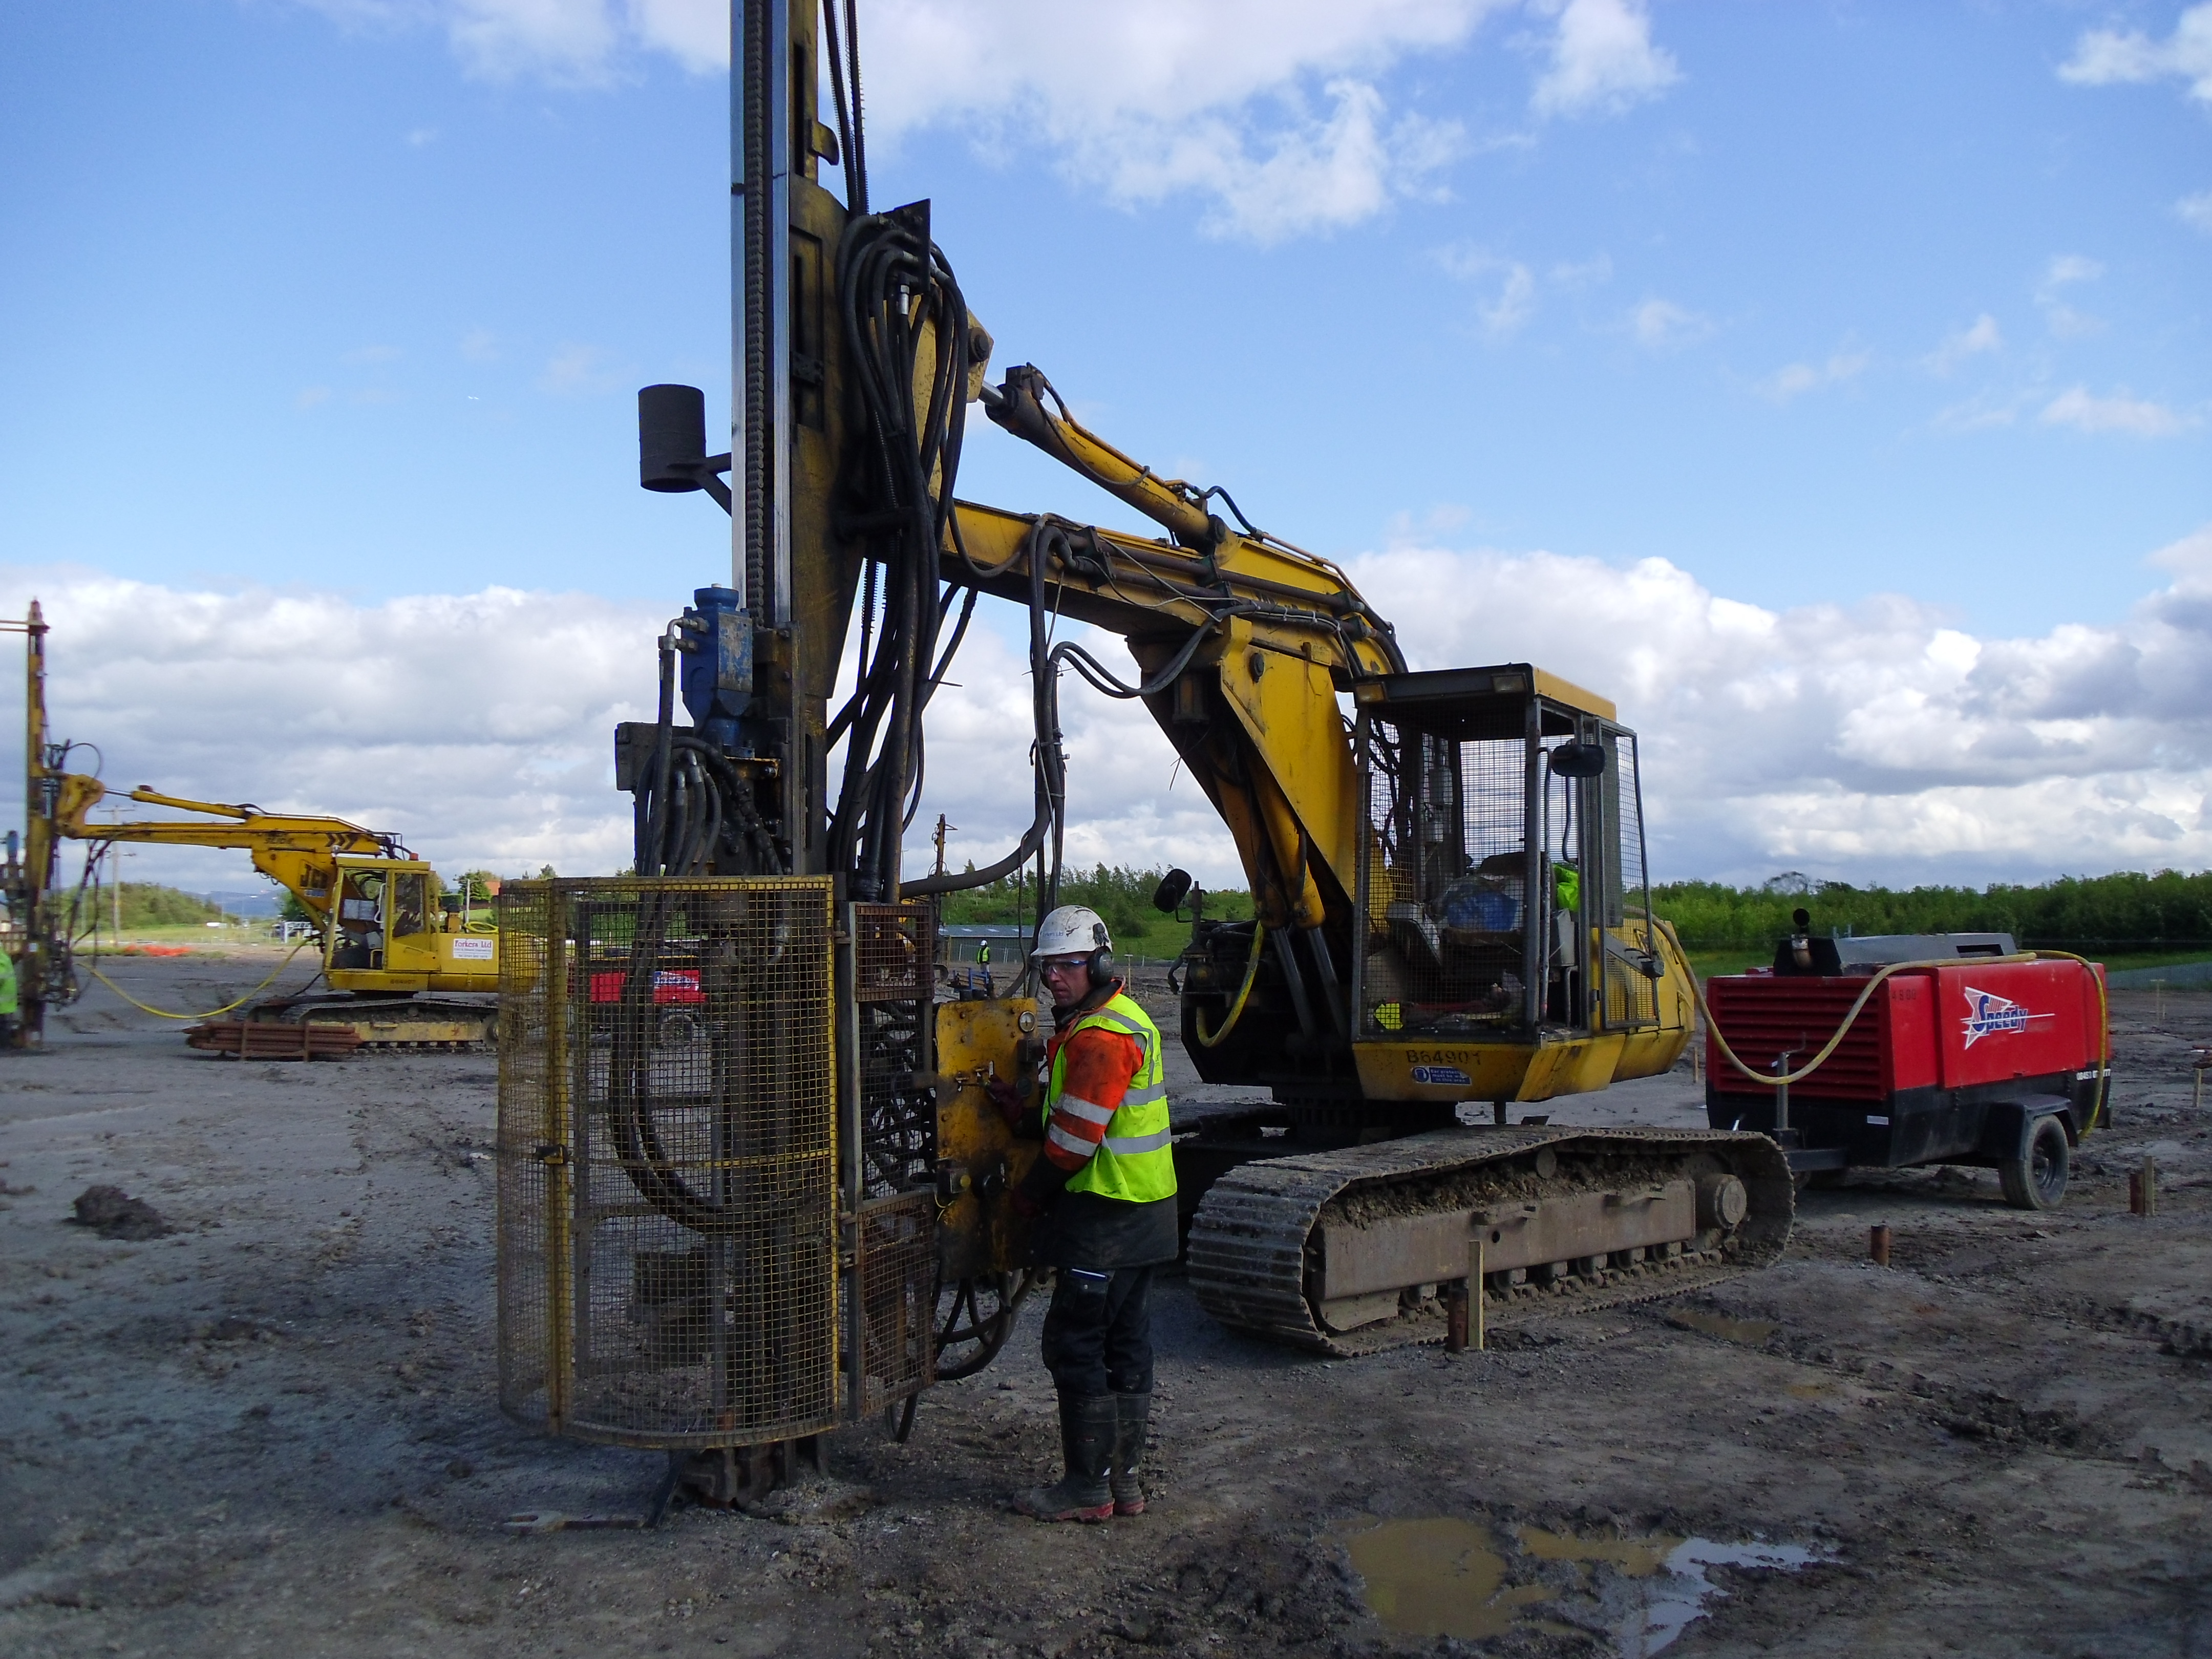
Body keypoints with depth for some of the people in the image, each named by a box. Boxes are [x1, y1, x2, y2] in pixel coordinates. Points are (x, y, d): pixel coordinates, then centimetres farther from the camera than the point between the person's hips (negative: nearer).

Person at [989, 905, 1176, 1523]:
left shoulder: (1101, 1037, -20)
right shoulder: (1123, 1020, 14)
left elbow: (1075, 1140, -21)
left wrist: (1029, 1196, -7)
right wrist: (1026, 1116, 5)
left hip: (1106, 1216, -11)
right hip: (1141, 1213, 11)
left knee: (1074, 1344, -2)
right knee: (1126, 1343, 14)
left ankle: (1089, 1485, 6)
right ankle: (1125, 1478, 23)